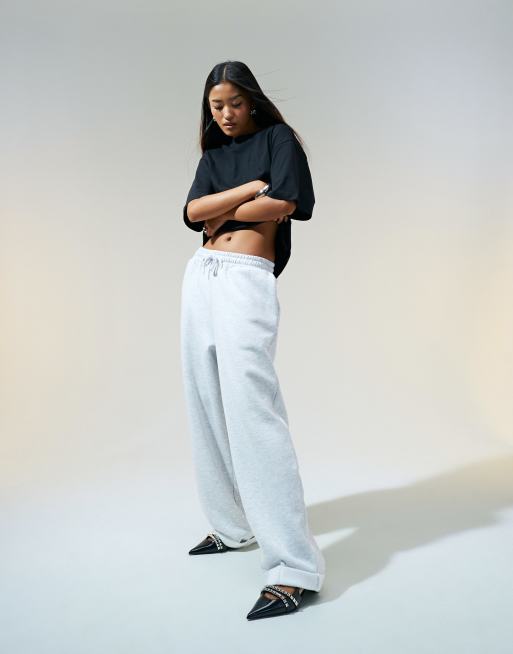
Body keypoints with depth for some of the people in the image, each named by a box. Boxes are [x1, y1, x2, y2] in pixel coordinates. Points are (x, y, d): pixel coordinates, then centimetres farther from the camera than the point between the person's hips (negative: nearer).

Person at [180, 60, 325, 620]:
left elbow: (283, 202, -11)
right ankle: (232, 526, 22)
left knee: (250, 409, -18)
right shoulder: (212, 155, 21)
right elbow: (192, 212, 3)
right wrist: (252, 188, -7)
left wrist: (221, 214, 1)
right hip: (201, 275, 7)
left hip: (247, 279, -7)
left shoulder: (278, 138, 6)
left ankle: (293, 568, -18)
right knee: (207, 406, 7)